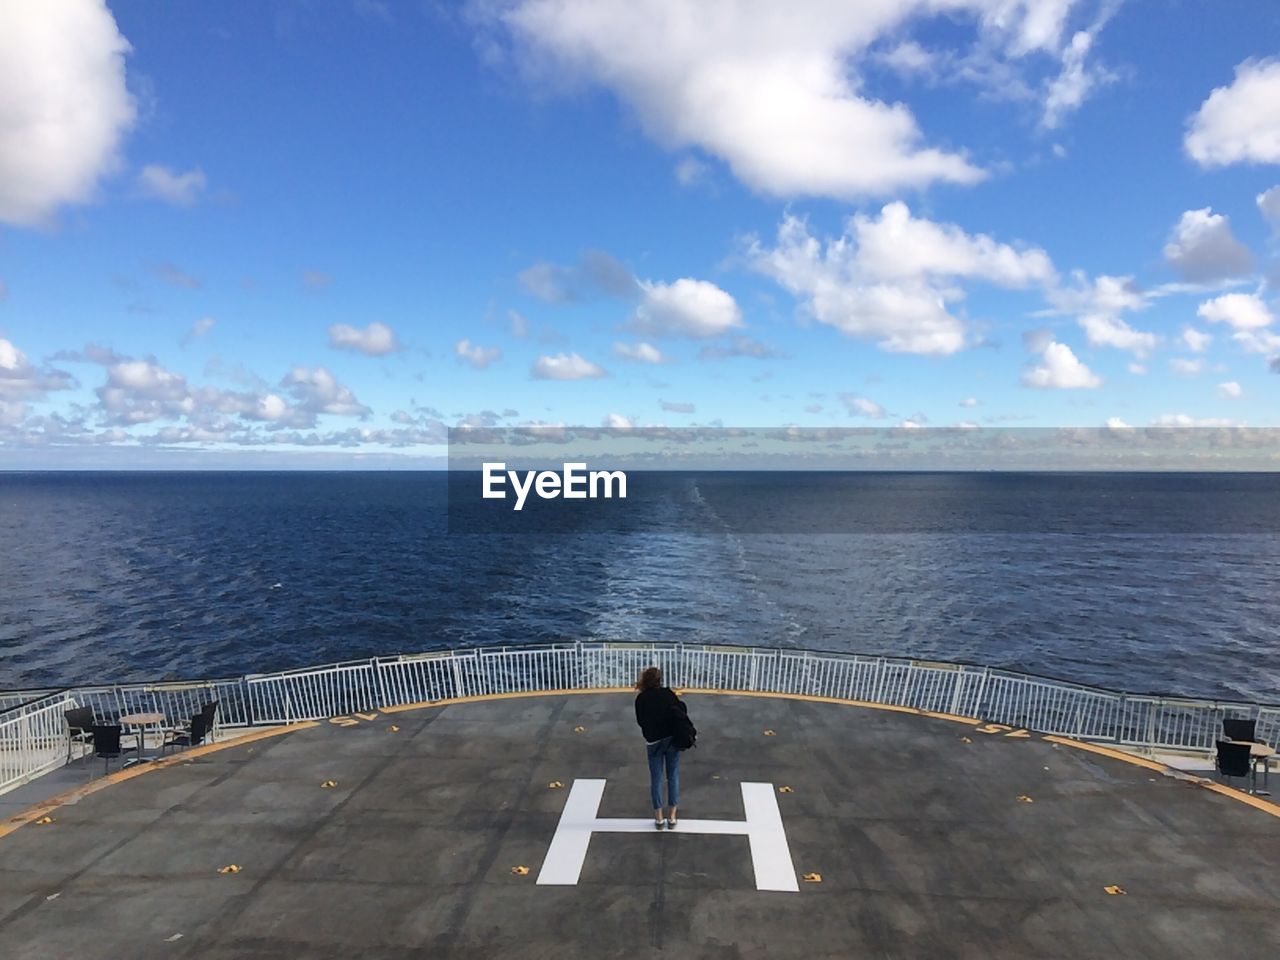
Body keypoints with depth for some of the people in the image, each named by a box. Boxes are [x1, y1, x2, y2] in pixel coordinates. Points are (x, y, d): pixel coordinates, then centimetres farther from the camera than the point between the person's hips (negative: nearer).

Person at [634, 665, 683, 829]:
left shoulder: (641, 699, 0)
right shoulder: (668, 693, 2)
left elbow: (640, 721, 4)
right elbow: (681, 710, 5)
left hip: (654, 742, -1)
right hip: (672, 738, 1)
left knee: (656, 779, 11)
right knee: (673, 777, 11)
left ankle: (658, 818, 17)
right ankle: (671, 817, 15)